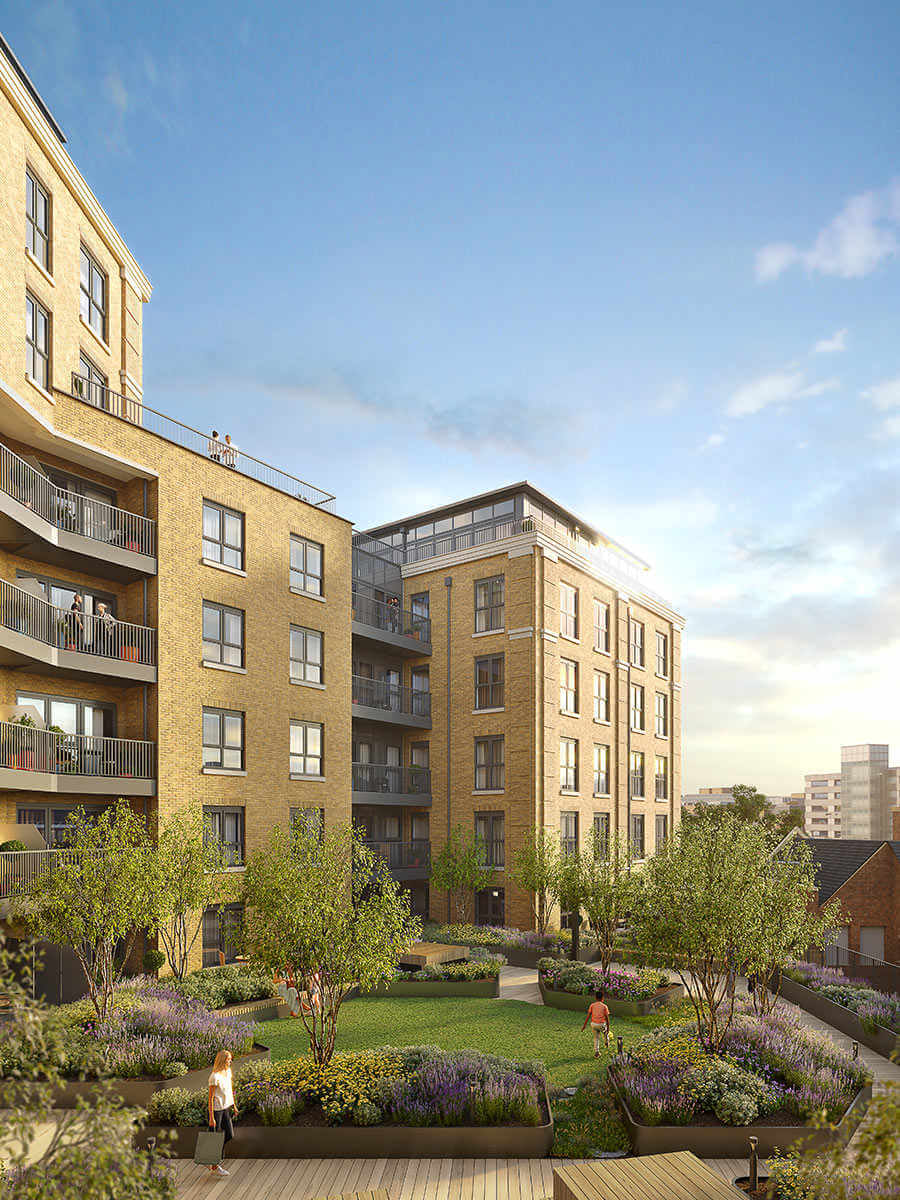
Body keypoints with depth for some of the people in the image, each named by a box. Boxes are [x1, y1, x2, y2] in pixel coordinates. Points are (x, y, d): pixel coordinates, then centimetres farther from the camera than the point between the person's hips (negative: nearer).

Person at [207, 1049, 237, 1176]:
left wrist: (234, 1105, 18)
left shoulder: (228, 1071, 2)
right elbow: (211, 1098, -19)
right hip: (217, 1109, -8)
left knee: (230, 1135, 11)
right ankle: (215, 1165, 19)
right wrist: (211, 1118, -17)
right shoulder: (215, 1077, -22)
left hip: (227, 1108, 8)